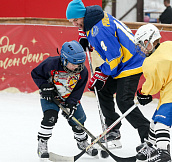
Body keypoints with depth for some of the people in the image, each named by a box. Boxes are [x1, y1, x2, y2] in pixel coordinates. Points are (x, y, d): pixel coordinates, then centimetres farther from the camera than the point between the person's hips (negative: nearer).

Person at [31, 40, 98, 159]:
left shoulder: (82, 71, -18)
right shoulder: (51, 64, -28)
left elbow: (78, 90, -11)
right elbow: (36, 74, -13)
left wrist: (71, 105, -20)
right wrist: (45, 87, -24)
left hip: (70, 97, 3)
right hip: (50, 96, -3)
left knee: (78, 120, 4)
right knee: (50, 116, -23)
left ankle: (82, 141, 32)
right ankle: (42, 143, -10)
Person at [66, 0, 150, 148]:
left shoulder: (100, 28, -25)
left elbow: (114, 55, -25)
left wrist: (102, 75, -16)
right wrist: (88, 42, 8)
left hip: (130, 63, -11)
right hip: (121, 63, 11)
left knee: (124, 102, -15)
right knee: (103, 92, 12)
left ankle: (149, 136, -11)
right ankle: (113, 132, 18)